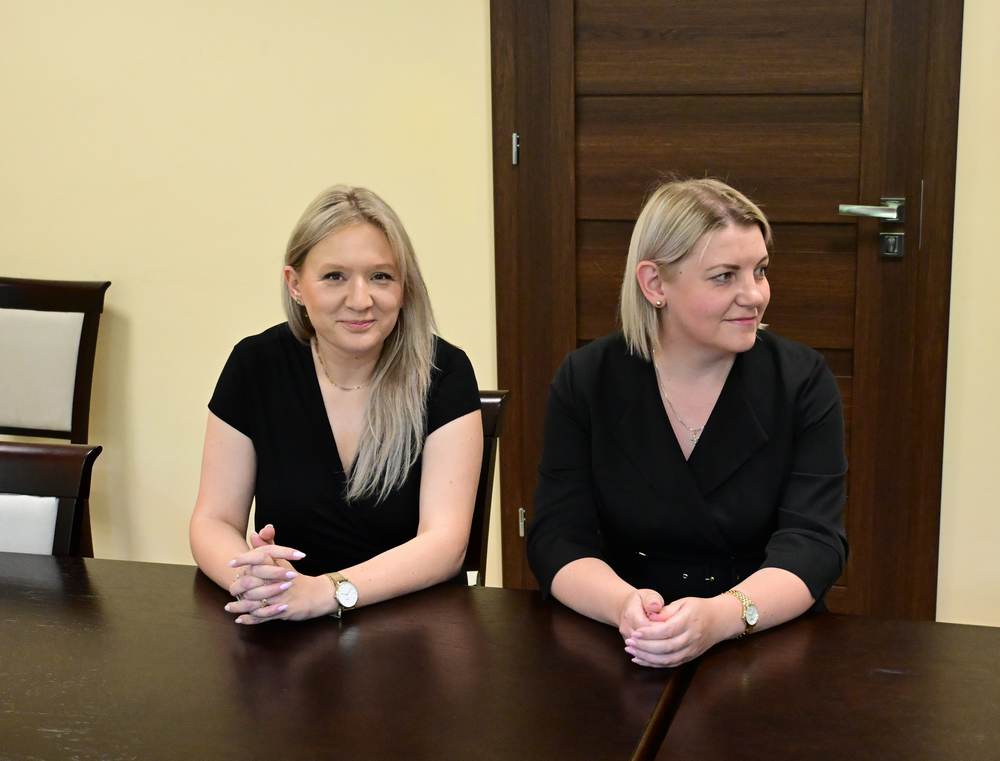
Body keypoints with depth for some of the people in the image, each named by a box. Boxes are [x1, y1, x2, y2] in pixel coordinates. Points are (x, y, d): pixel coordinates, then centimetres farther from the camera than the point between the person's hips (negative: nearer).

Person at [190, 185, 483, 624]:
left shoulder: (444, 371, -8)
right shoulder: (255, 366, -3)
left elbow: (445, 541, -14)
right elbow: (213, 521, -1)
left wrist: (325, 591, -30)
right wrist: (251, 578, -24)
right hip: (284, 634, 2)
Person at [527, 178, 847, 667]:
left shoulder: (801, 380, -3)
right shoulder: (586, 380, -2)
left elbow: (812, 542, -12)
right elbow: (558, 539, -6)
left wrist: (724, 615, -31)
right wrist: (625, 605, -28)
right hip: (621, 655, 1)